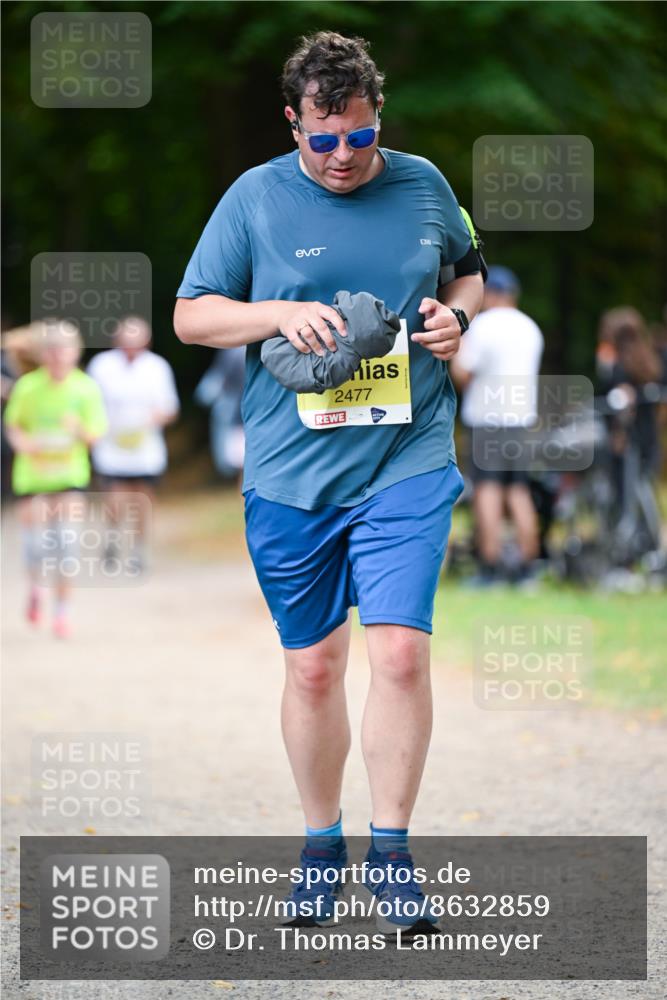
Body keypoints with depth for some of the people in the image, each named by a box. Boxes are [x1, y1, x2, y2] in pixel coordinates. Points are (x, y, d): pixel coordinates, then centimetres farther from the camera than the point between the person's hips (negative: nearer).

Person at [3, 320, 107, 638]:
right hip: (32, 472, 0)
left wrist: (80, 430, -26)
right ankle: (35, 590, 31)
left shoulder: (86, 388, -7)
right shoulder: (27, 386, -8)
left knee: (66, 540, -11)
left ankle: (62, 610, 1)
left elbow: (94, 435, -4)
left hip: (70, 473, 0)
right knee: (34, 541, -1)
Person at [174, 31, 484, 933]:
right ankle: (321, 843, 24)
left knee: (400, 652, -11)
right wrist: (283, 315, -13)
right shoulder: (255, 198, 0)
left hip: (408, 463, 0)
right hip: (290, 476, 0)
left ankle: (391, 850, -1)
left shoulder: (423, 186, 6)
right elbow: (191, 316, 3)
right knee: (313, 666, 8)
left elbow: (469, 273, 23)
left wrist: (455, 315, 0)